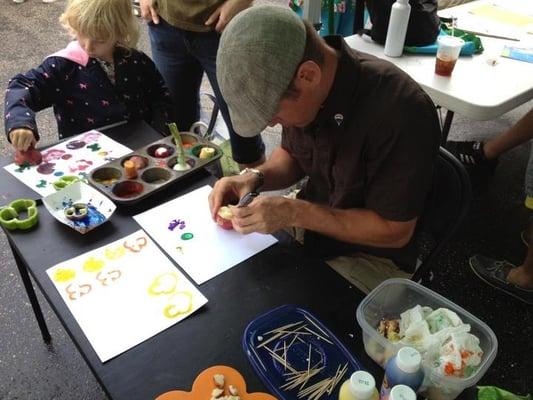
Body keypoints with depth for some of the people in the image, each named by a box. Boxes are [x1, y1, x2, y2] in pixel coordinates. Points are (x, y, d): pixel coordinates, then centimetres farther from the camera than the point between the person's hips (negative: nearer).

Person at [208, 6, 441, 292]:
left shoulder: (400, 112, -32)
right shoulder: (305, 91, -12)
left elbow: (395, 231, -23)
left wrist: (294, 213, -30)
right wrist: (255, 177, -14)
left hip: (369, 253, -5)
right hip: (307, 223, 6)